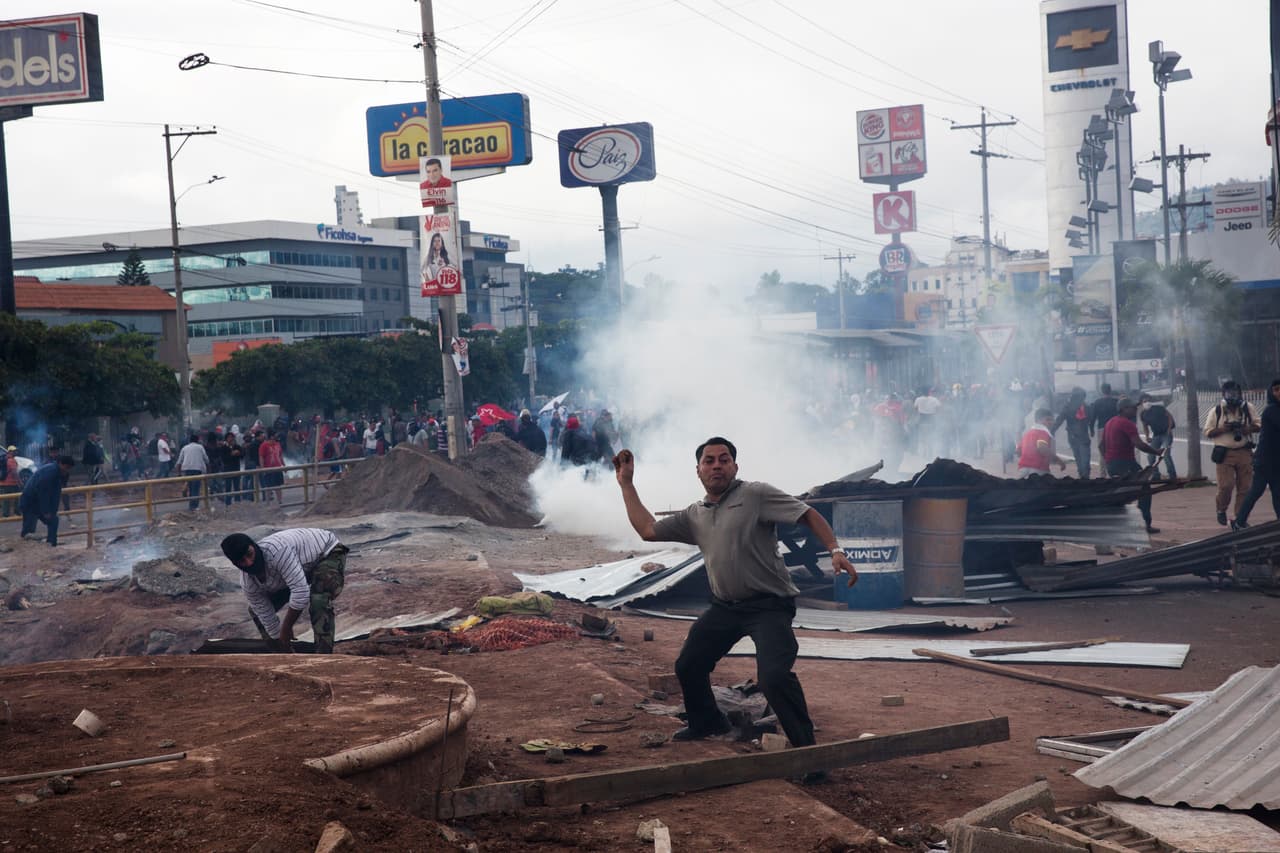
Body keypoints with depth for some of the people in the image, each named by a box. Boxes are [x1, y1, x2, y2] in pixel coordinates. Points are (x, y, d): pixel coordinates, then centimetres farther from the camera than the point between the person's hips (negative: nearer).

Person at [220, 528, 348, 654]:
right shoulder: (248, 583, -18)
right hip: (305, 566, 8)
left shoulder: (276, 550, -42)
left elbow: (300, 592, -43)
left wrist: (286, 628, -29)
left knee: (318, 603, -35)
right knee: (256, 611, 6)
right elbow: (267, 618, -9)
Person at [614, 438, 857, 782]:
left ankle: (806, 749, -14)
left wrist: (835, 550, -27)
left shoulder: (756, 495, -9)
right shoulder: (694, 515, 11)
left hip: (769, 605, -7)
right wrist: (626, 484, 14)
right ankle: (707, 722, 43)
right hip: (724, 607, 7)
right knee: (687, 666, 15)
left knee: (774, 676, -26)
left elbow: (808, 515, -13)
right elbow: (648, 530, 13)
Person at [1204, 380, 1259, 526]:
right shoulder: (1216, 411, 0)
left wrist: (1247, 429, -12)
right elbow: (1207, 432, 1)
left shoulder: (1247, 408, 6)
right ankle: (1221, 510, 15)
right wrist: (1223, 429, -16)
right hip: (1225, 454, -2)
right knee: (1226, 486, -11)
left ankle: (1241, 517, 10)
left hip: (1244, 453, 2)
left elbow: (1258, 425, 9)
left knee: (1245, 487, 1)